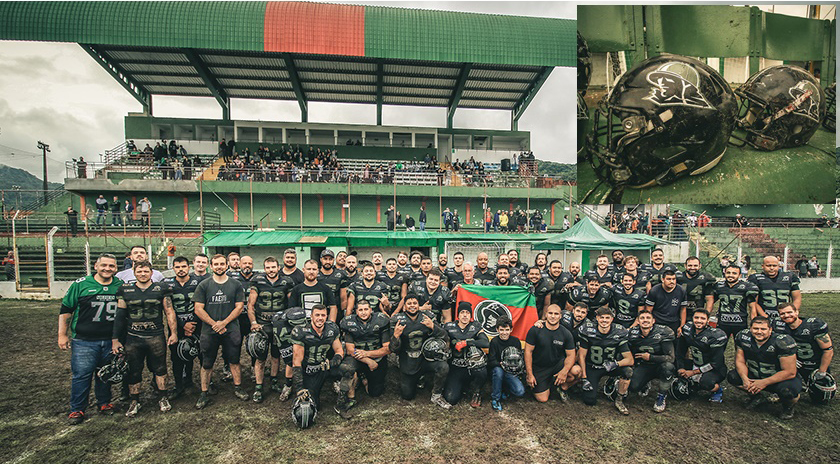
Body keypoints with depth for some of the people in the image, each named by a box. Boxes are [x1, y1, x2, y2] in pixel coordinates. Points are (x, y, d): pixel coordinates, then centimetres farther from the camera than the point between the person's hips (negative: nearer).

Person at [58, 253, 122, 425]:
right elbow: (65, 310, 3)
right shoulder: (81, 285, -3)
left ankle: (104, 403, 28)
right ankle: (77, 410, 17)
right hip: (84, 341, -2)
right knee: (81, 375, 1)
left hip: (110, 341, 2)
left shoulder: (121, 286, 4)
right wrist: (62, 335, 0)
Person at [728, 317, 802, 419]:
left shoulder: (783, 342, -26)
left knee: (787, 390, -36)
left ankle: (788, 406, 4)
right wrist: (745, 379, -23)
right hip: (755, 375, 4)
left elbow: (790, 372, -23)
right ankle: (757, 397, 13)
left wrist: (764, 382, -26)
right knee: (732, 376, -17)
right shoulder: (742, 337, -14)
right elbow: (740, 361, -6)